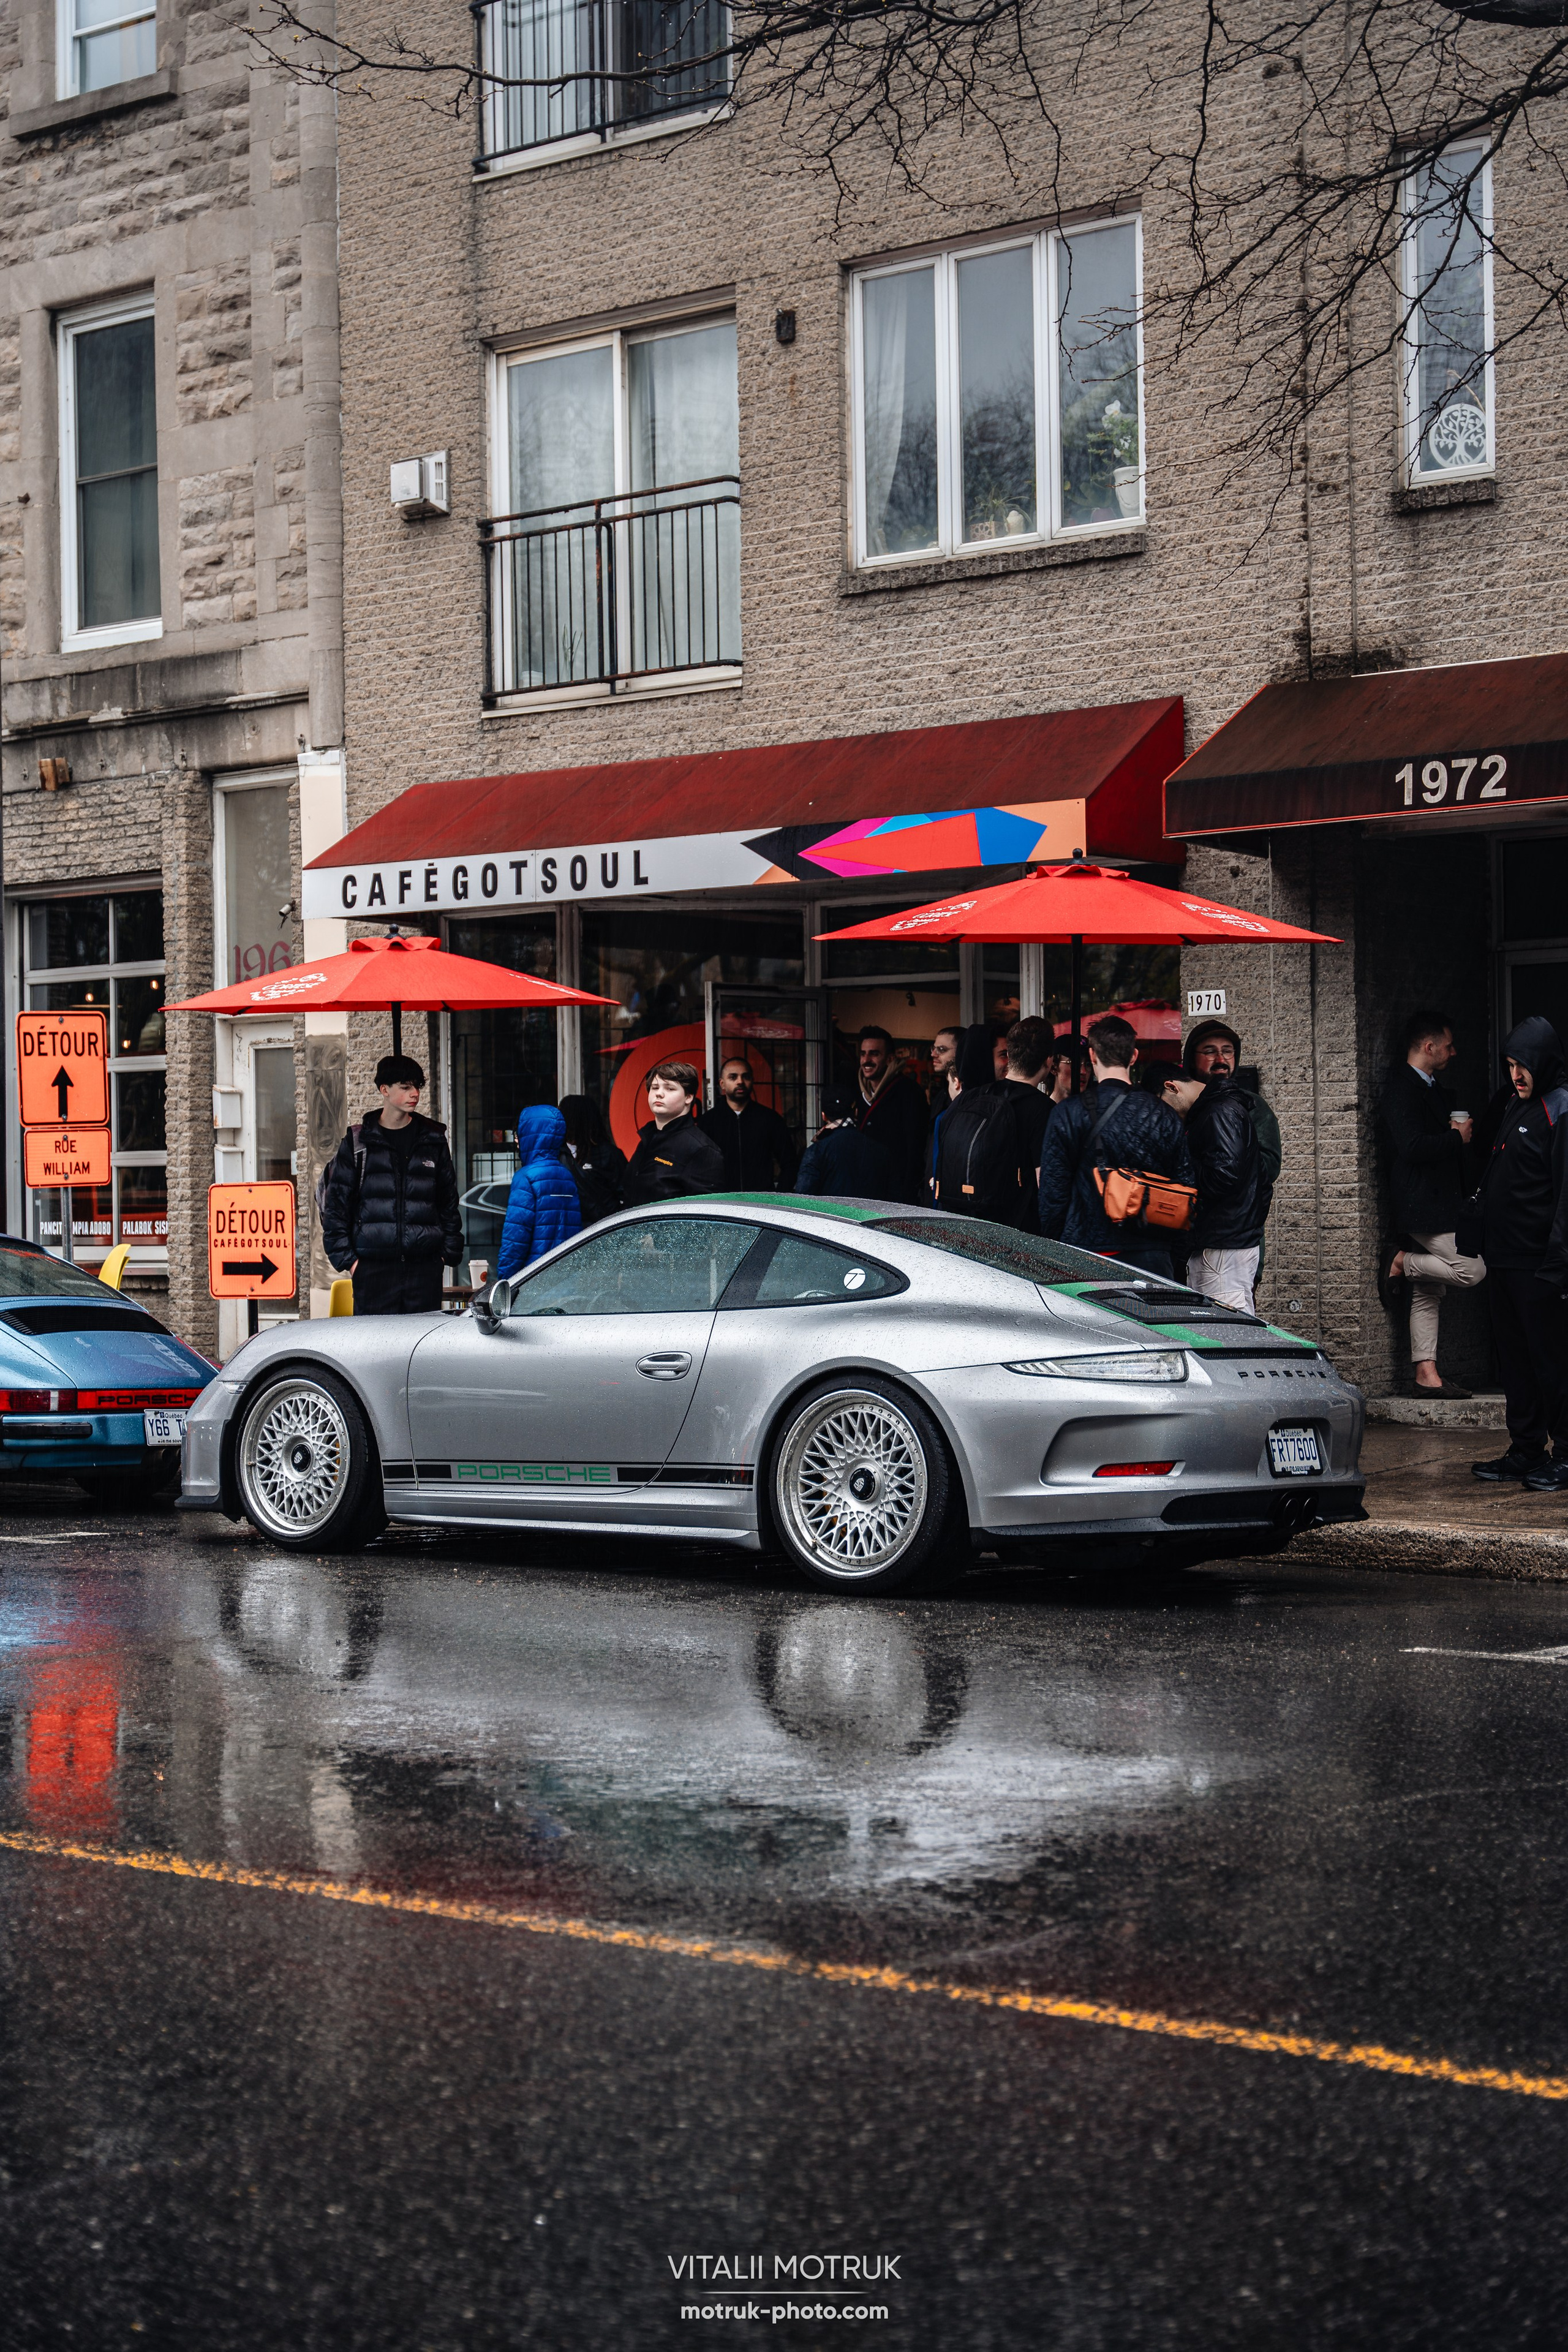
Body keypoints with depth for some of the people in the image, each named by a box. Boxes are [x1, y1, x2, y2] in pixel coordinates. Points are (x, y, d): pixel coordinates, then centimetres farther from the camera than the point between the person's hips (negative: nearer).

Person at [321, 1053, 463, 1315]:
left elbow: (449, 1200, 15)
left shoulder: (433, 1140, 11)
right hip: (373, 1266, -2)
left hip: (425, 1264, 2)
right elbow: (336, 1203, 5)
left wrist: (450, 1251, 7)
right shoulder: (357, 1142, 5)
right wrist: (344, 1256, -2)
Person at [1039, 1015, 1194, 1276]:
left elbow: (1052, 1189, -2)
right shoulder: (1164, 1116, 4)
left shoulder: (1067, 1113, -4)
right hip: (1149, 1253, 2)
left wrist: (1052, 1246, 8)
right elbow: (1185, 1185, 10)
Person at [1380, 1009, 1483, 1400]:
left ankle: (1426, 1372, 9)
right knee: (1472, 1269, -16)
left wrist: (1459, 1132, 9)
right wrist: (1458, 1137, -12)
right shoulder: (1402, 1090, -14)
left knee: (1428, 1294, 8)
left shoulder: (1431, 1088, 18)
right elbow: (1412, 1148, -24)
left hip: (1439, 1203, 10)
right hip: (1423, 1205, -10)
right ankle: (1403, 1262, 0)